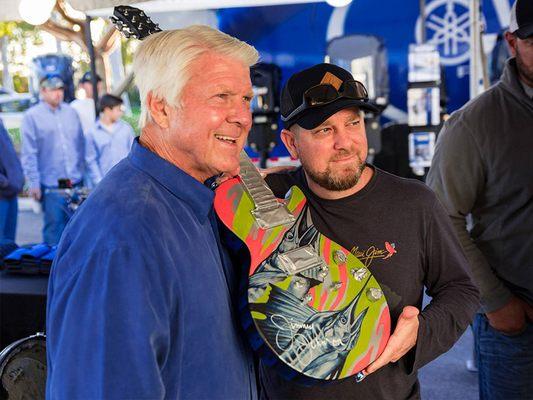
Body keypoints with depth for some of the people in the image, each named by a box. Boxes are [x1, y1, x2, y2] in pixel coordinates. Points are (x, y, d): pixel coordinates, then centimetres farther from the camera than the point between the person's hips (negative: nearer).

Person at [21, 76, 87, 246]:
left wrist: (81, 171, 10)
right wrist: (34, 183, -10)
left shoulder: (71, 112, 9)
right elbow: (29, 154, -6)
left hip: (76, 182, 4)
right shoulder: (32, 116, -4)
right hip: (51, 186, -4)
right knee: (55, 227, 2)